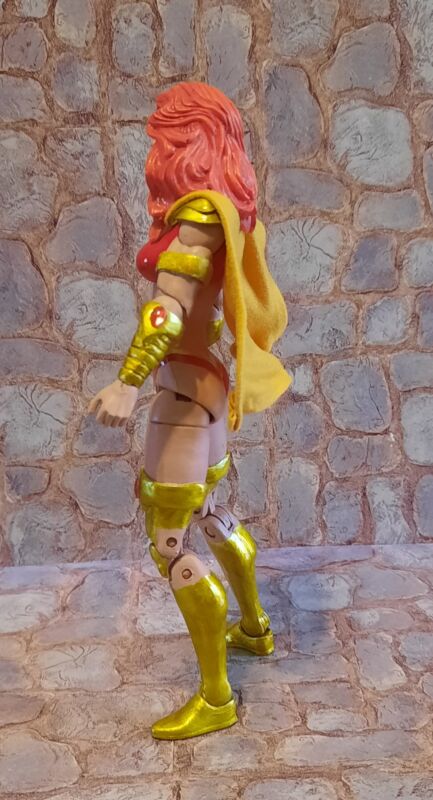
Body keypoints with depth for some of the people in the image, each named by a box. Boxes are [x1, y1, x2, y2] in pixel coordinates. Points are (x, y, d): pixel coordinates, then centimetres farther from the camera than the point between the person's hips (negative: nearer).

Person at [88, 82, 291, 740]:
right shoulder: (222, 206, 10)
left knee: (169, 544, -4)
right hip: (207, 379, 10)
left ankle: (216, 698, 8)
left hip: (189, 384, -10)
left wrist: (127, 383, -36)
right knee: (207, 512, 25)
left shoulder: (199, 209, -16)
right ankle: (254, 628, 43)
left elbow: (171, 303, -29)